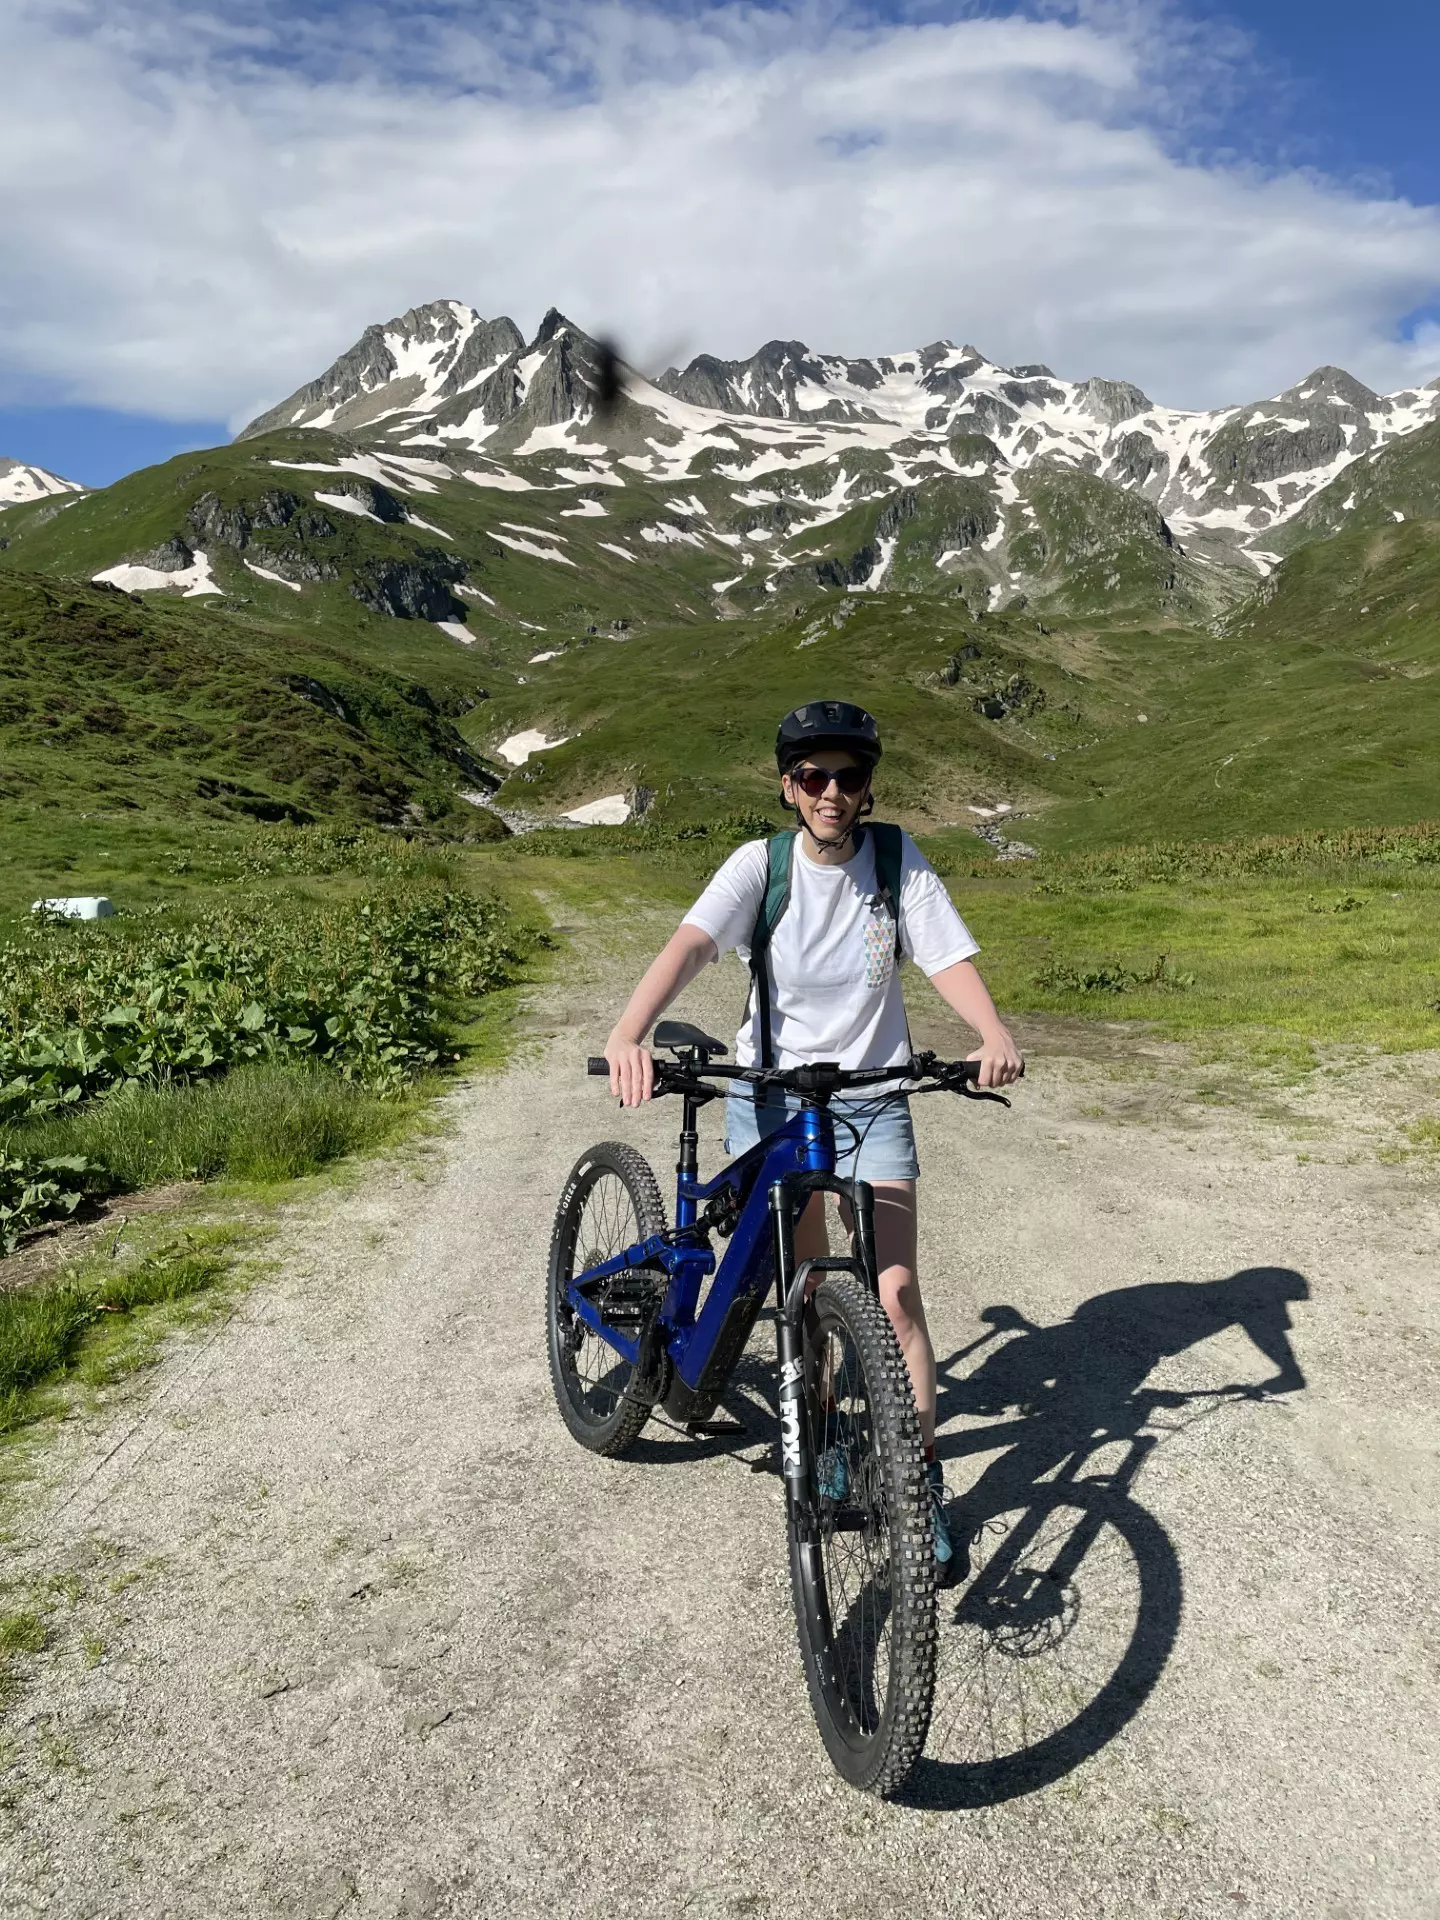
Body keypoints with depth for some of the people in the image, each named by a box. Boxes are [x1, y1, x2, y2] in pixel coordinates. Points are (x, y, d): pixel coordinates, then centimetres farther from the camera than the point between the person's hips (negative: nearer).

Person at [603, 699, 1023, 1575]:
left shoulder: (898, 857, -7)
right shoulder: (761, 864, -10)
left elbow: (950, 958, -15)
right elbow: (691, 943, -27)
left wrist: (996, 1035, -36)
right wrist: (630, 1033, -45)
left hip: (873, 1099, 0)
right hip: (772, 1095, 0)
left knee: (895, 1291, -5)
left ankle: (922, 1479, 11)